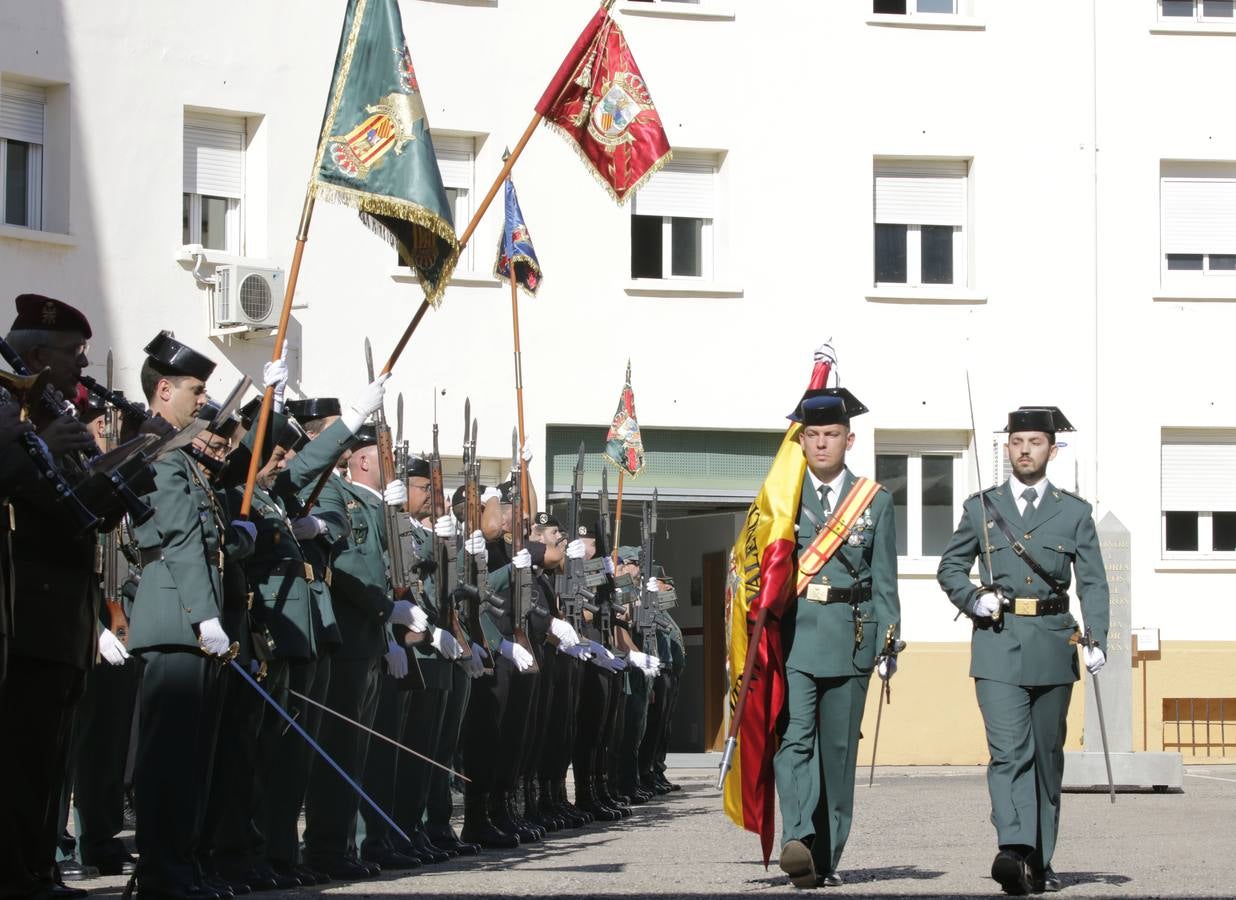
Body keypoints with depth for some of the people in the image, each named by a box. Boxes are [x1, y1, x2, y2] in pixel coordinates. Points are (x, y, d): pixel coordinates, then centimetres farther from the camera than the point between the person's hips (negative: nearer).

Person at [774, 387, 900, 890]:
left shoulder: (875, 501, 9)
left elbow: (884, 583, 9)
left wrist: (888, 649, 2)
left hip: (849, 640, 1)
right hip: (791, 637, -1)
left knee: (838, 751, 4)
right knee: (793, 739, -16)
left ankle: (826, 858, 12)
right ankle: (797, 841, -28)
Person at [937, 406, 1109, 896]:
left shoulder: (1075, 512, 8)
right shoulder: (981, 507, 8)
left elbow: (1093, 582, 5)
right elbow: (950, 567, 15)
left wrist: (1097, 639, -8)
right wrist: (973, 599, -5)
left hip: (1053, 645, 2)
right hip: (998, 645, -1)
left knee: (1047, 755, 8)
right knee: (1009, 750, -16)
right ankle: (1013, 851, -28)